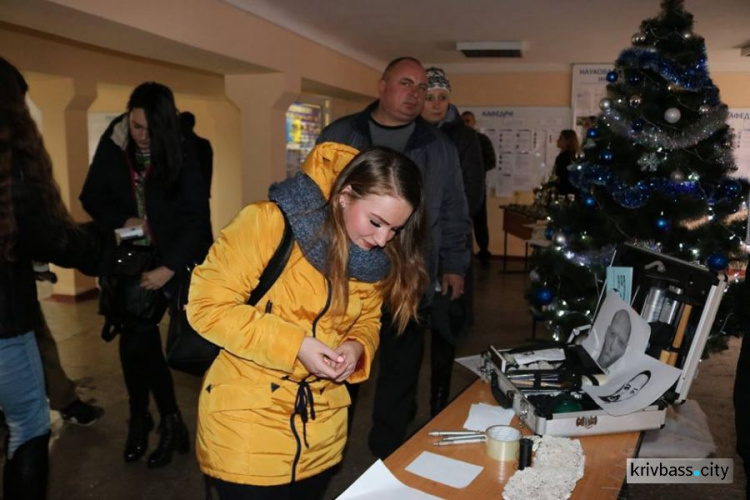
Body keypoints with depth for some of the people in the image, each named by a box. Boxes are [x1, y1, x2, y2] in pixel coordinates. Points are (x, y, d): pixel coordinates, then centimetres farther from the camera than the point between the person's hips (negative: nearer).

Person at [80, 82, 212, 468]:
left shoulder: (179, 153, -12)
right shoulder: (113, 144, -5)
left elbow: (196, 217, -14)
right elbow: (91, 197, 3)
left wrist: (168, 268, -18)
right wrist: (122, 221, -16)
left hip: (169, 257, -3)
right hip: (127, 254, 3)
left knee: (136, 342, -9)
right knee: (139, 340, 4)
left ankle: (141, 419, 13)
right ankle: (169, 421, 21)